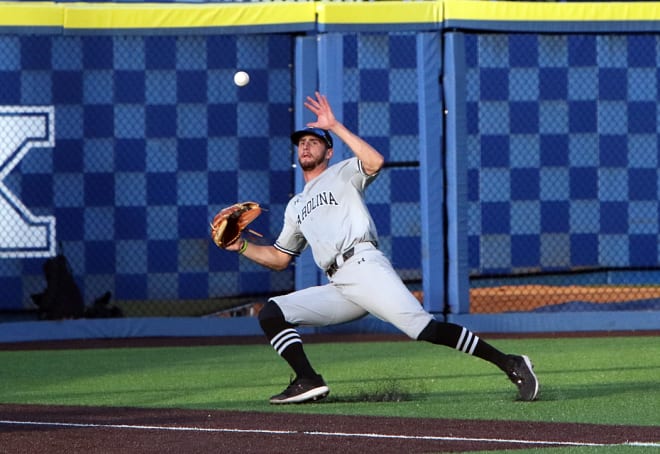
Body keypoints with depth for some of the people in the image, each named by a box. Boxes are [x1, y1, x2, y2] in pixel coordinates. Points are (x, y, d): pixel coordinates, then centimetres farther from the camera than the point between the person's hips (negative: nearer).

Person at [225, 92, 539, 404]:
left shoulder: (341, 175, 14)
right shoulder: (296, 206, 31)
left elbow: (375, 161, -9)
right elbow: (279, 259, 35)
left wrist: (335, 126, -5)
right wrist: (241, 246, 22)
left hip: (365, 266, -7)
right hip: (339, 289, 7)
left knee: (423, 328, -23)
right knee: (271, 314, -4)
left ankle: (510, 365, -25)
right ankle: (308, 382, -14)